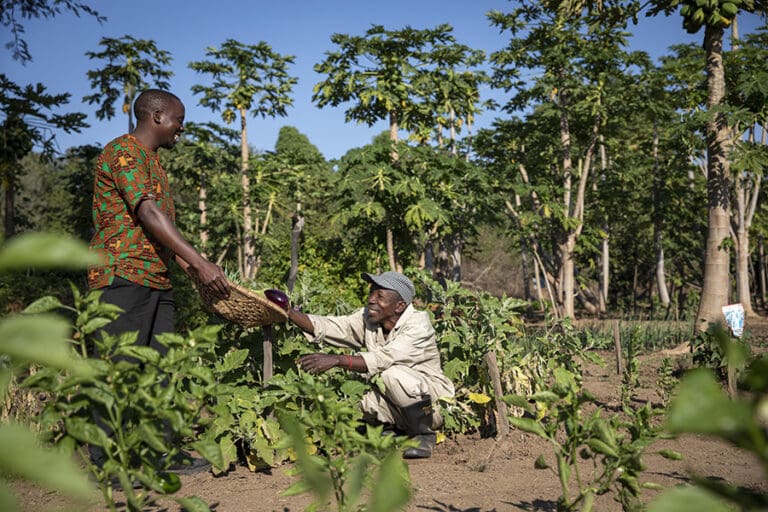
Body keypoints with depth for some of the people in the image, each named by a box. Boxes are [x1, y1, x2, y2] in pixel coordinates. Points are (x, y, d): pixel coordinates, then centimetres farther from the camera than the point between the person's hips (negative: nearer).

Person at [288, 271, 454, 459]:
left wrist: (336, 360, -42)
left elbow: (382, 360, -35)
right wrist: (289, 313, -25)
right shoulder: (367, 319, -3)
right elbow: (327, 327, -12)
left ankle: (424, 434, -10)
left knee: (394, 374, -33)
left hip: (433, 400, -6)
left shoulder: (418, 325, -22)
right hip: (397, 404, 6)